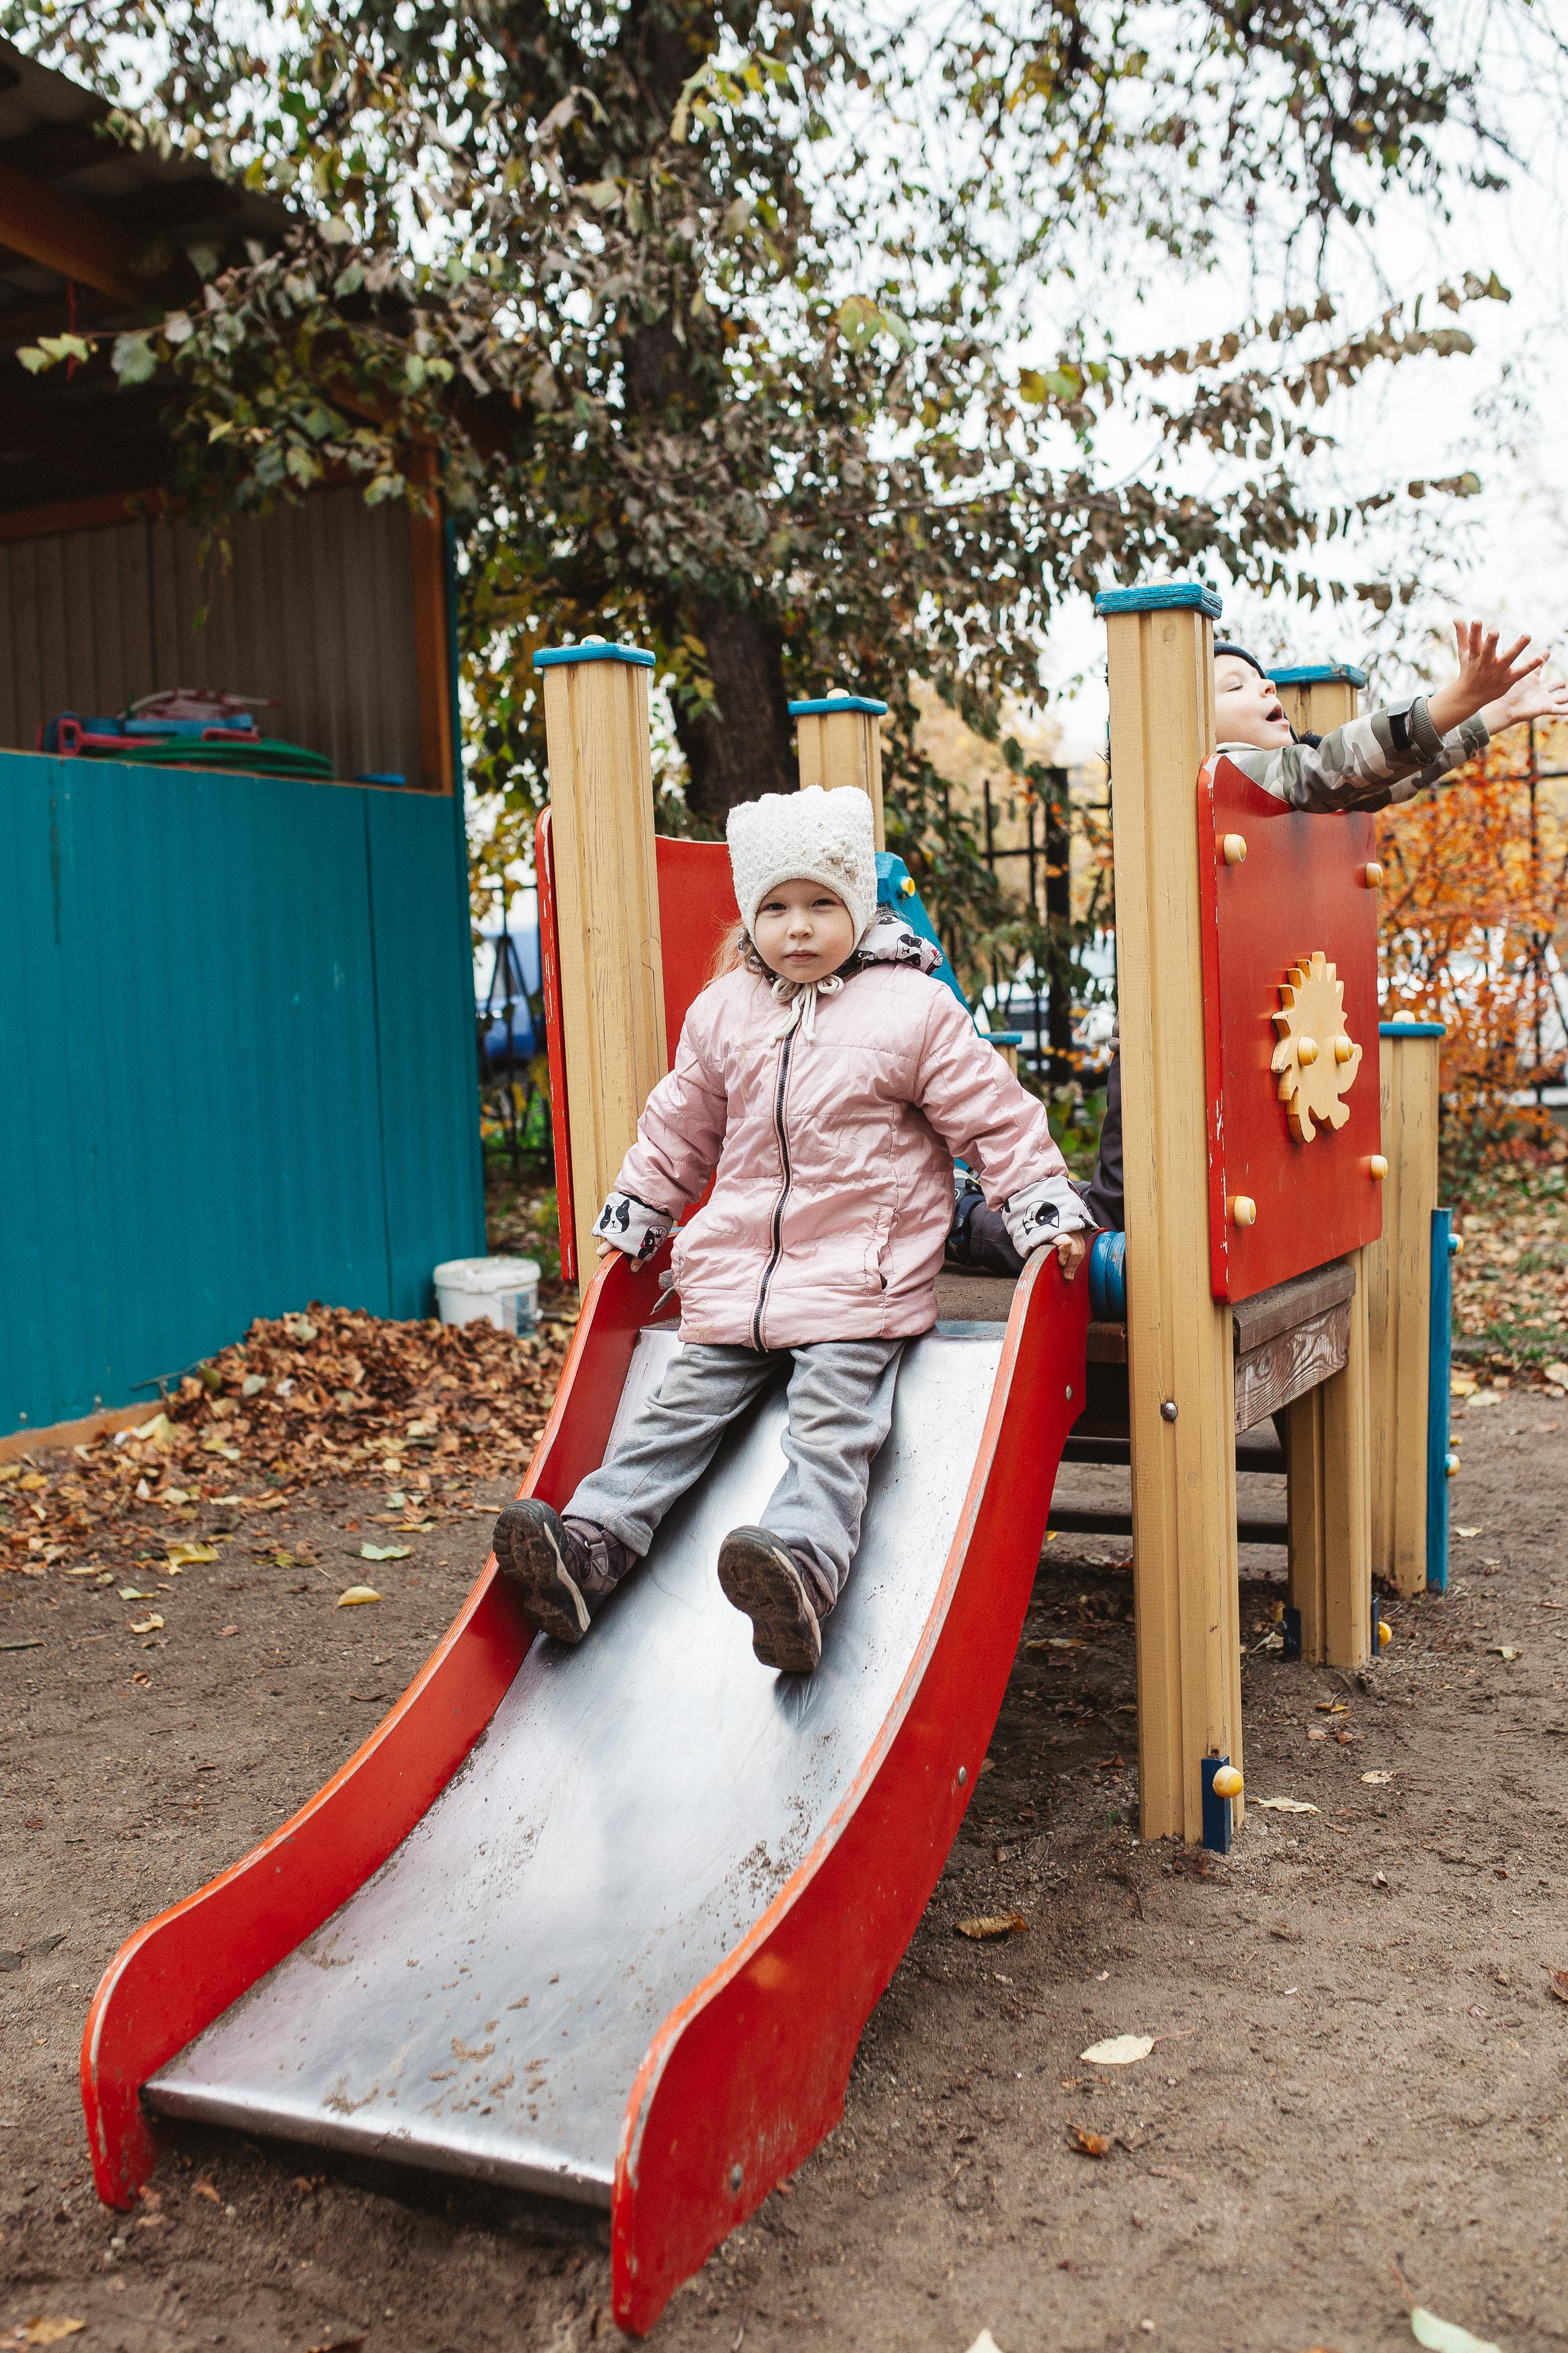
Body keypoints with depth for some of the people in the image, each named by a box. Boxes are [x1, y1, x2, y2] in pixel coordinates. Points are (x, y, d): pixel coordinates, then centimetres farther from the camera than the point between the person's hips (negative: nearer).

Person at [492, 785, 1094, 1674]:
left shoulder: (915, 1009, -2)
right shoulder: (722, 1012, 11)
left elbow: (995, 1114, 0)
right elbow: (680, 1128, 23)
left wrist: (1047, 1209, -5)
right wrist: (630, 1217, 26)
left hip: (860, 1277, -5)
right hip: (736, 1272, 5)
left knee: (832, 1426, -21)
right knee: (681, 1410, -1)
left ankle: (802, 1562, -39)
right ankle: (587, 1544, -8)